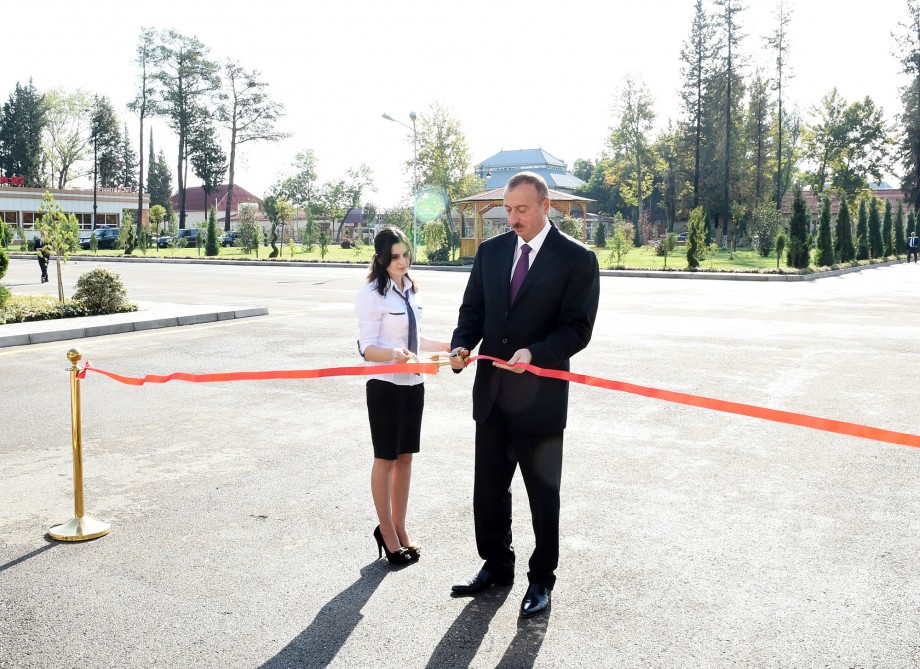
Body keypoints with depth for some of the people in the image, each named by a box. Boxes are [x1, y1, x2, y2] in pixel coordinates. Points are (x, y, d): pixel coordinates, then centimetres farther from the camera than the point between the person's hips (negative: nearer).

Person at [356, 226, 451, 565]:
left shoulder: (411, 289, 8)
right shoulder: (372, 294, -14)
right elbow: (367, 348, -17)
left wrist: (448, 346, 11)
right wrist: (394, 354, -36)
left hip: (413, 383, 7)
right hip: (386, 385, -7)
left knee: (405, 457, 13)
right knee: (386, 458, 6)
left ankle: (400, 526, 26)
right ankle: (386, 530, 20)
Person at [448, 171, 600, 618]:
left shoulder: (576, 259, -8)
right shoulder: (491, 251, 7)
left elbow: (578, 328, -11)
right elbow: (473, 309, 10)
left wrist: (535, 353, -27)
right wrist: (462, 346, -10)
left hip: (539, 396, -5)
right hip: (491, 392, 5)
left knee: (542, 493, 10)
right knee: (488, 488, 16)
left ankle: (541, 579, 28)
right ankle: (496, 566, 36)